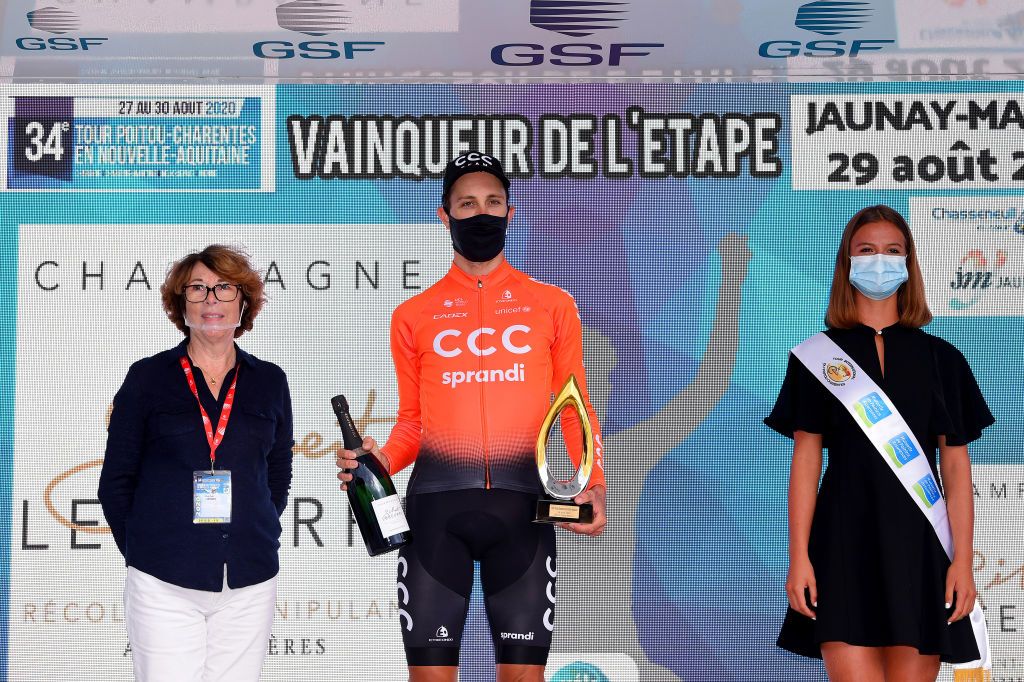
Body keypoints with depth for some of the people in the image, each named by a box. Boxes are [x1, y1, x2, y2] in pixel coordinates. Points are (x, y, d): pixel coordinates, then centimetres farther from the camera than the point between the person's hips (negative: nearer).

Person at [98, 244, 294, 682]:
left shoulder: (269, 382, 10)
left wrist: (258, 544, 7)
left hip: (249, 582, 2)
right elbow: (115, 481, 7)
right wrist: (141, 552, 2)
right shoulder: (148, 378, 4)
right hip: (164, 583, -2)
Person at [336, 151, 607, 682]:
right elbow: (411, 420, 14)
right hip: (435, 503, 0)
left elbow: (576, 407, 11)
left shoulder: (552, 306, 8)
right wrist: (380, 461, -6)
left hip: (522, 504, 0)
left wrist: (595, 483, -5)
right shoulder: (414, 315, 10)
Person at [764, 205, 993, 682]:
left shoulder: (941, 358, 9)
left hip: (918, 544, 1)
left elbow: (956, 464, 6)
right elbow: (806, 460, 3)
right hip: (845, 541, -1)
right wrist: (798, 556, -4)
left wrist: (963, 559, -2)